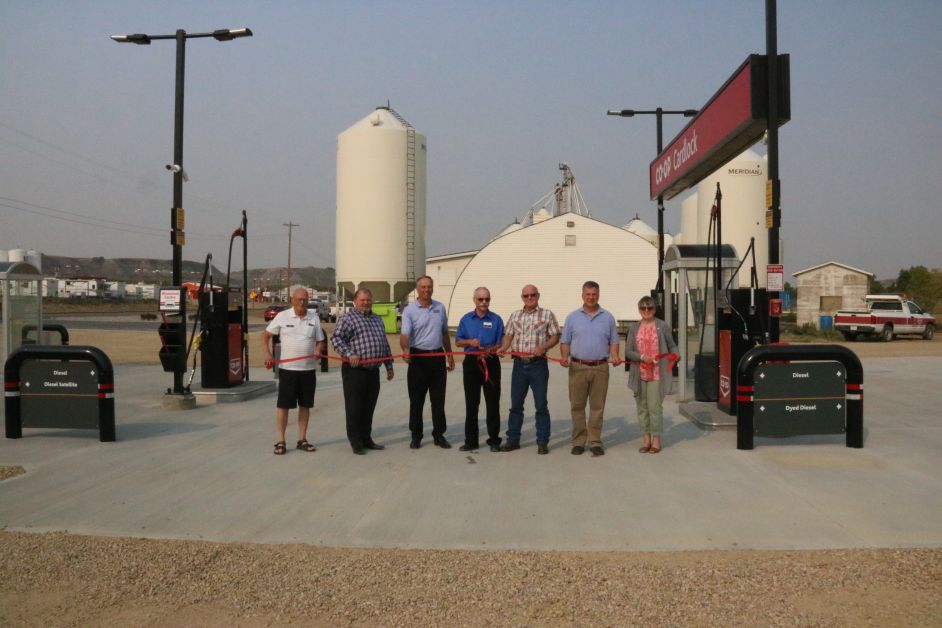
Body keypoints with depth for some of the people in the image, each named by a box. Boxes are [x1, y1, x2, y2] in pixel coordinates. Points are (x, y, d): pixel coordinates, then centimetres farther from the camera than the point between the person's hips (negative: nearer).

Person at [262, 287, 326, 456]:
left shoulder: (314, 318, 5)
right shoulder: (282, 316, -2)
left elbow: (321, 341, 9)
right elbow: (265, 335, 6)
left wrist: (319, 349, -13)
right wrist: (267, 354, -7)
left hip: (308, 369, 3)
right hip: (287, 368, -3)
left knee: (305, 405, 9)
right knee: (283, 405, -1)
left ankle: (302, 440, 19)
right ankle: (280, 442, 6)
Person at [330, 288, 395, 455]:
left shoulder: (377, 319, 19)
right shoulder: (348, 318, -3)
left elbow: (384, 344, 24)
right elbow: (336, 338, -12)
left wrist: (389, 366, 22)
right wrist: (349, 354, -23)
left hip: (373, 371, 7)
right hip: (355, 370, -6)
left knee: (369, 408, 12)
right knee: (354, 408, -1)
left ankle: (367, 439, 21)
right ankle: (356, 443, 6)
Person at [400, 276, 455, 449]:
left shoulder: (440, 308, 10)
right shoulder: (410, 310, -5)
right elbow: (404, 334, -17)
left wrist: (450, 355, 16)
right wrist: (405, 349, -36)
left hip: (438, 357, 4)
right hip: (418, 357, -4)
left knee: (438, 399, 7)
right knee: (416, 399, 3)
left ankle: (439, 435, 15)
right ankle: (416, 436, 12)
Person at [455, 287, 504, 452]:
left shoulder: (496, 320, 1)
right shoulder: (466, 319, 7)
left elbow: (501, 344, 0)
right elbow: (458, 341, 8)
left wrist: (489, 350, -19)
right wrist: (470, 341, -12)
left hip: (491, 363, -1)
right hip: (471, 363, 2)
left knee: (493, 403, 2)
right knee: (471, 403, 5)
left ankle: (494, 439, 11)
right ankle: (471, 440, 12)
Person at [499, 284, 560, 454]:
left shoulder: (547, 315, 2)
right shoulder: (515, 316, 13)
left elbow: (555, 337, 0)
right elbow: (508, 335, 11)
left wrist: (543, 347, -17)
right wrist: (503, 347, -8)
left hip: (538, 364, -3)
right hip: (519, 364, 3)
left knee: (541, 405, 1)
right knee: (516, 404, 8)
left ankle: (542, 442, 8)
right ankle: (513, 440, 16)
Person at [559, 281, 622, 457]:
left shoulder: (607, 317, 10)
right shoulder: (573, 317, 8)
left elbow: (613, 341, 10)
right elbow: (565, 342, 8)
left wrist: (614, 356, -8)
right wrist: (564, 357, -10)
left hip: (600, 368, 0)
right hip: (578, 368, 0)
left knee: (597, 407, 3)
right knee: (577, 406, 2)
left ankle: (595, 442, 10)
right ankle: (578, 442, 9)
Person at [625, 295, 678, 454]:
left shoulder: (662, 326, 2)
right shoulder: (634, 328, 8)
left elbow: (672, 346, 8)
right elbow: (628, 352, 3)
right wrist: (642, 357, -14)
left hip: (657, 373, -3)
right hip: (639, 374, 3)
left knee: (655, 406, -5)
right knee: (642, 406, 7)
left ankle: (656, 439, 5)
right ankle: (646, 438, 17)